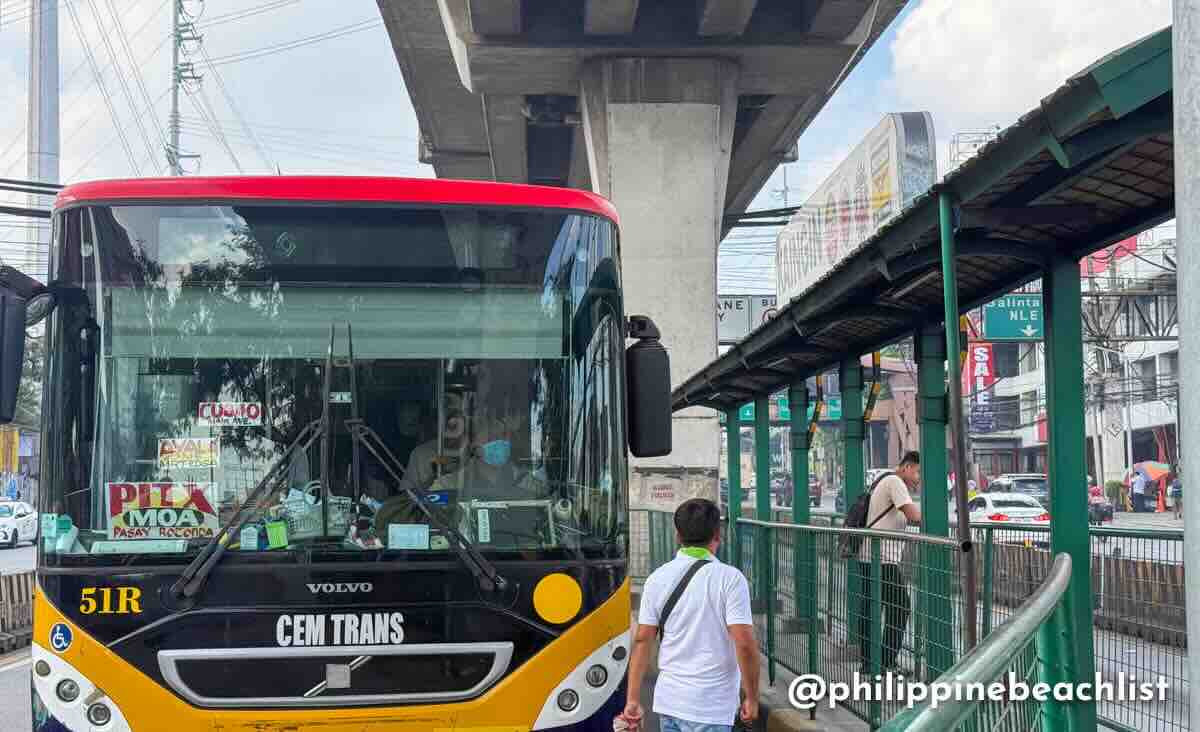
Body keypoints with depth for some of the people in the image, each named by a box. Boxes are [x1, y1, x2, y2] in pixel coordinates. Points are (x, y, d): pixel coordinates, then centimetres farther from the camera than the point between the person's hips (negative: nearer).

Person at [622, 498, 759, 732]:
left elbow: (642, 640, 2)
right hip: (709, 708, -5)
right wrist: (751, 698, -4)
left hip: (667, 702, 5)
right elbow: (745, 644, -15)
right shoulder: (730, 578, -10)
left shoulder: (657, 579, 3)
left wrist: (632, 700, 5)